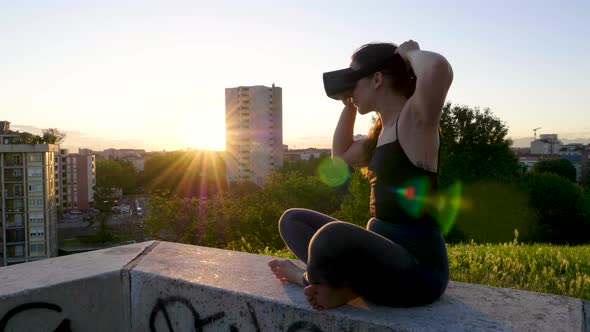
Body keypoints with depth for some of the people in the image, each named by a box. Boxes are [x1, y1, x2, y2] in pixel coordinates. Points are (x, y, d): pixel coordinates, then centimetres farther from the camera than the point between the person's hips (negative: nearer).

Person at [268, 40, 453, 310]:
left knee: (333, 236, -40)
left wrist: (410, 53, -13)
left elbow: (438, 69, -35)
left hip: (418, 268, -9)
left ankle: (308, 277, -6)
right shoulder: (384, 129, 14)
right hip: (383, 251, 9)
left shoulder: (415, 118, -13)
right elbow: (341, 154, 30)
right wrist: (349, 106, 19)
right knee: (293, 220, 17)